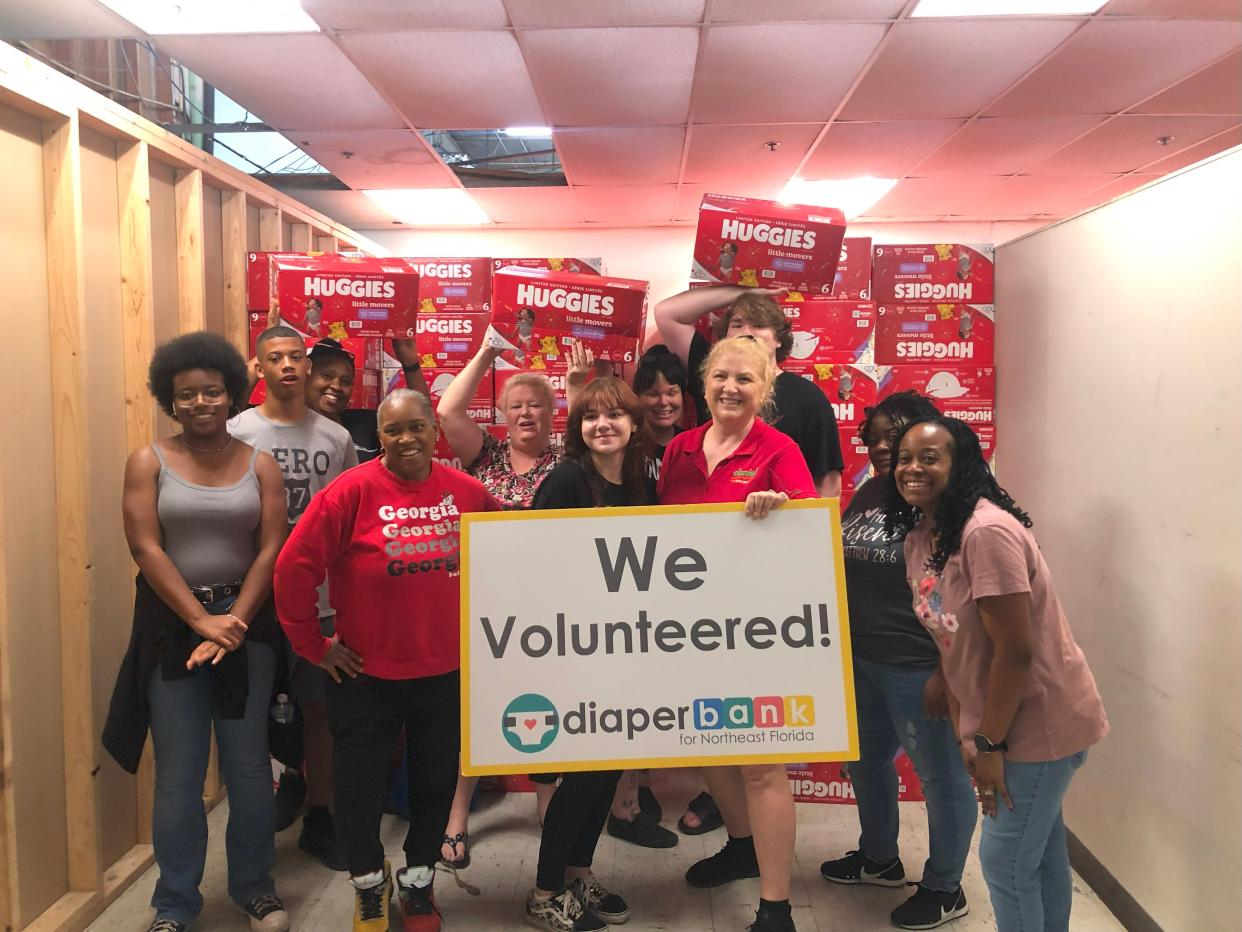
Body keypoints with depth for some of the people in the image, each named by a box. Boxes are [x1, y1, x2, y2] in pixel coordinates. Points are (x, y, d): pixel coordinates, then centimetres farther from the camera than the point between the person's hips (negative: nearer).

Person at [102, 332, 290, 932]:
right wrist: (202, 620, -16)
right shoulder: (148, 462, 0)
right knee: (177, 773, 6)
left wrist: (234, 622, -14)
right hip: (172, 624, -1)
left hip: (246, 620, 1)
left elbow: (272, 548, -3)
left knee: (248, 765, 8)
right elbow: (146, 549, -8)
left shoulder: (260, 465, 3)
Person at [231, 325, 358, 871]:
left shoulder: (335, 438, 4)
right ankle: (292, 776, 37)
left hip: (322, 596, 2)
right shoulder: (236, 434, -3)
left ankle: (318, 818, 25)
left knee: (320, 707, 9)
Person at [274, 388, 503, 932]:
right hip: (365, 673, -2)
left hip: (444, 671, 3)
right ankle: (369, 884, 39)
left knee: (436, 784, 16)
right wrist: (313, 644, -9)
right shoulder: (354, 491, -14)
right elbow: (295, 567, -13)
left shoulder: (466, 492, -3)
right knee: (358, 788, 10)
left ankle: (417, 883, 41)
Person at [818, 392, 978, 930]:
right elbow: (840, 566, 17)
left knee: (940, 776, 9)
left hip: (918, 668, -8)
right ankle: (879, 858, 45)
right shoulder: (869, 492, 7)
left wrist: (945, 675, -21)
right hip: (862, 660, 9)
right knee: (866, 761, 22)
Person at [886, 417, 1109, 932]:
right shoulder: (918, 538, 1)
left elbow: (1015, 649, -25)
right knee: (1041, 849, 23)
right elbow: (951, 644, 4)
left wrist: (991, 742, -18)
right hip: (994, 720, 8)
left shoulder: (987, 532, -25)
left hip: (1039, 720, -8)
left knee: (1005, 859, 3)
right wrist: (964, 734, 0)